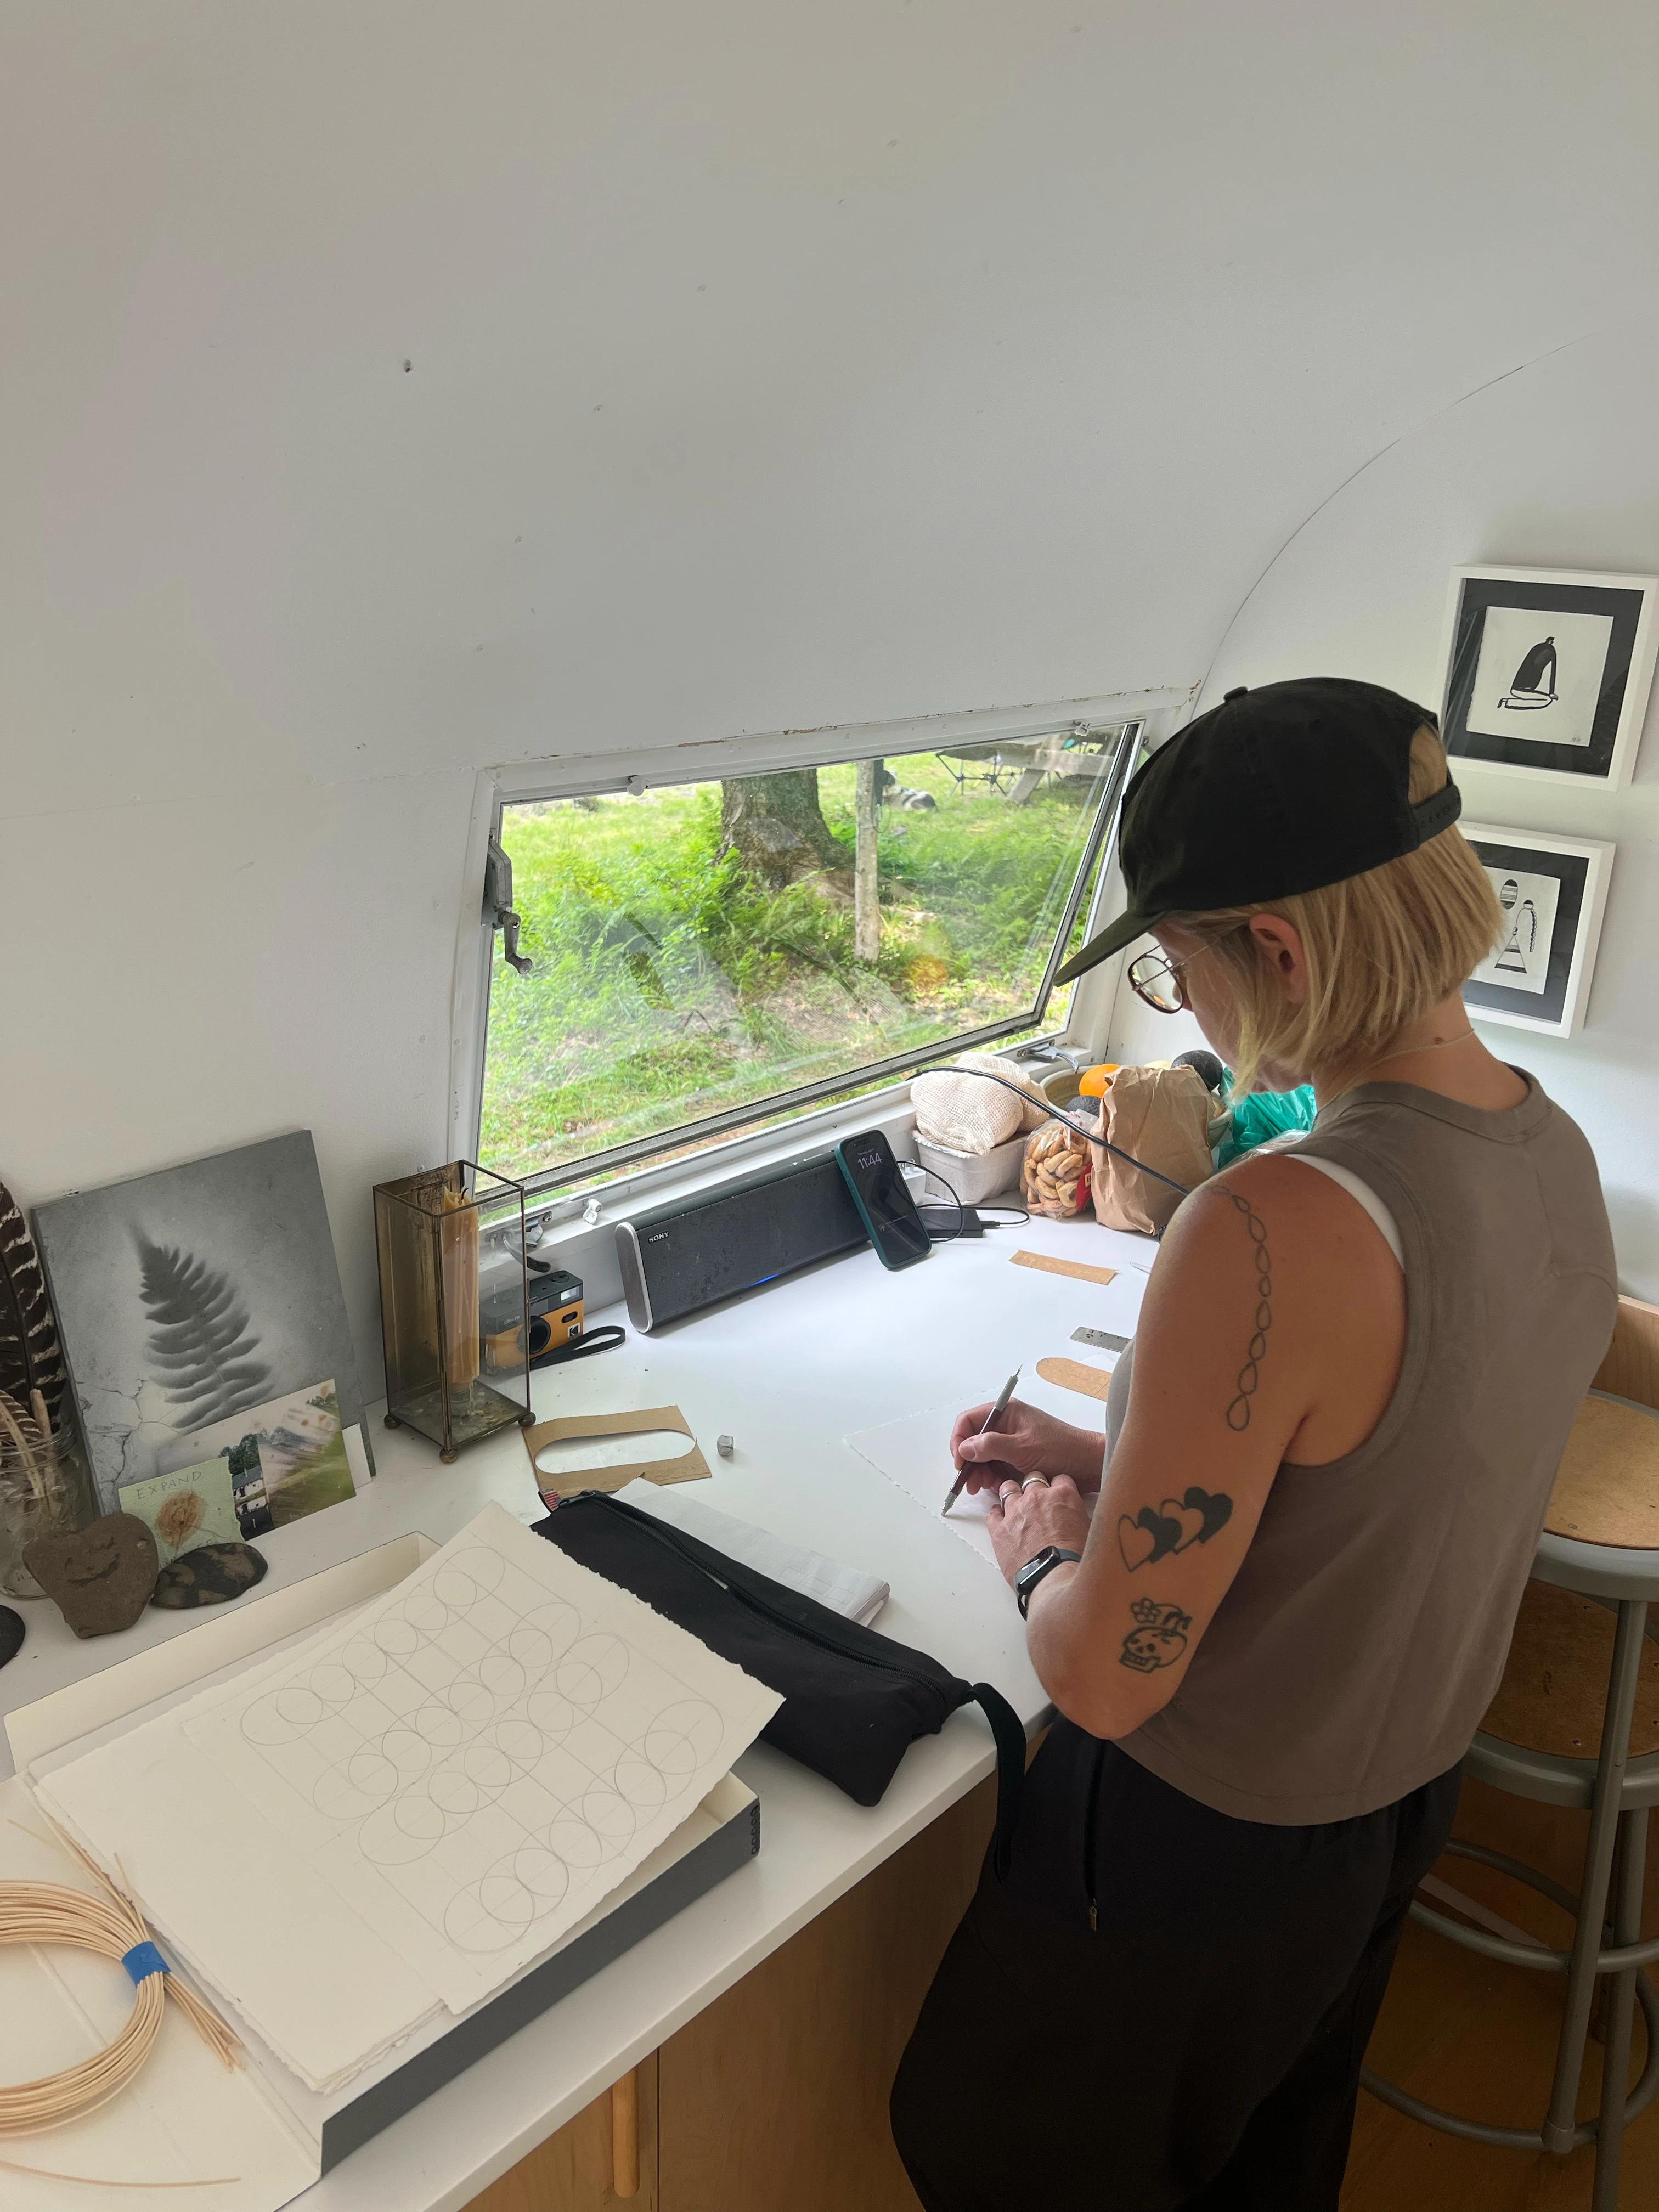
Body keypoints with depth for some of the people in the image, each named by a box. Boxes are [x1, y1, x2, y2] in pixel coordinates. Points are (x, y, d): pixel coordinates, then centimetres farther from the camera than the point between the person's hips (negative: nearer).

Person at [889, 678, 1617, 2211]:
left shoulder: (1276, 1231, -38)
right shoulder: (1556, 1151, -10)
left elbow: (1107, 1675, -29)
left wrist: (1045, 1556, -8)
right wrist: (1114, 1463, 5)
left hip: (1210, 1850, -7)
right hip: (1407, 1800, 8)